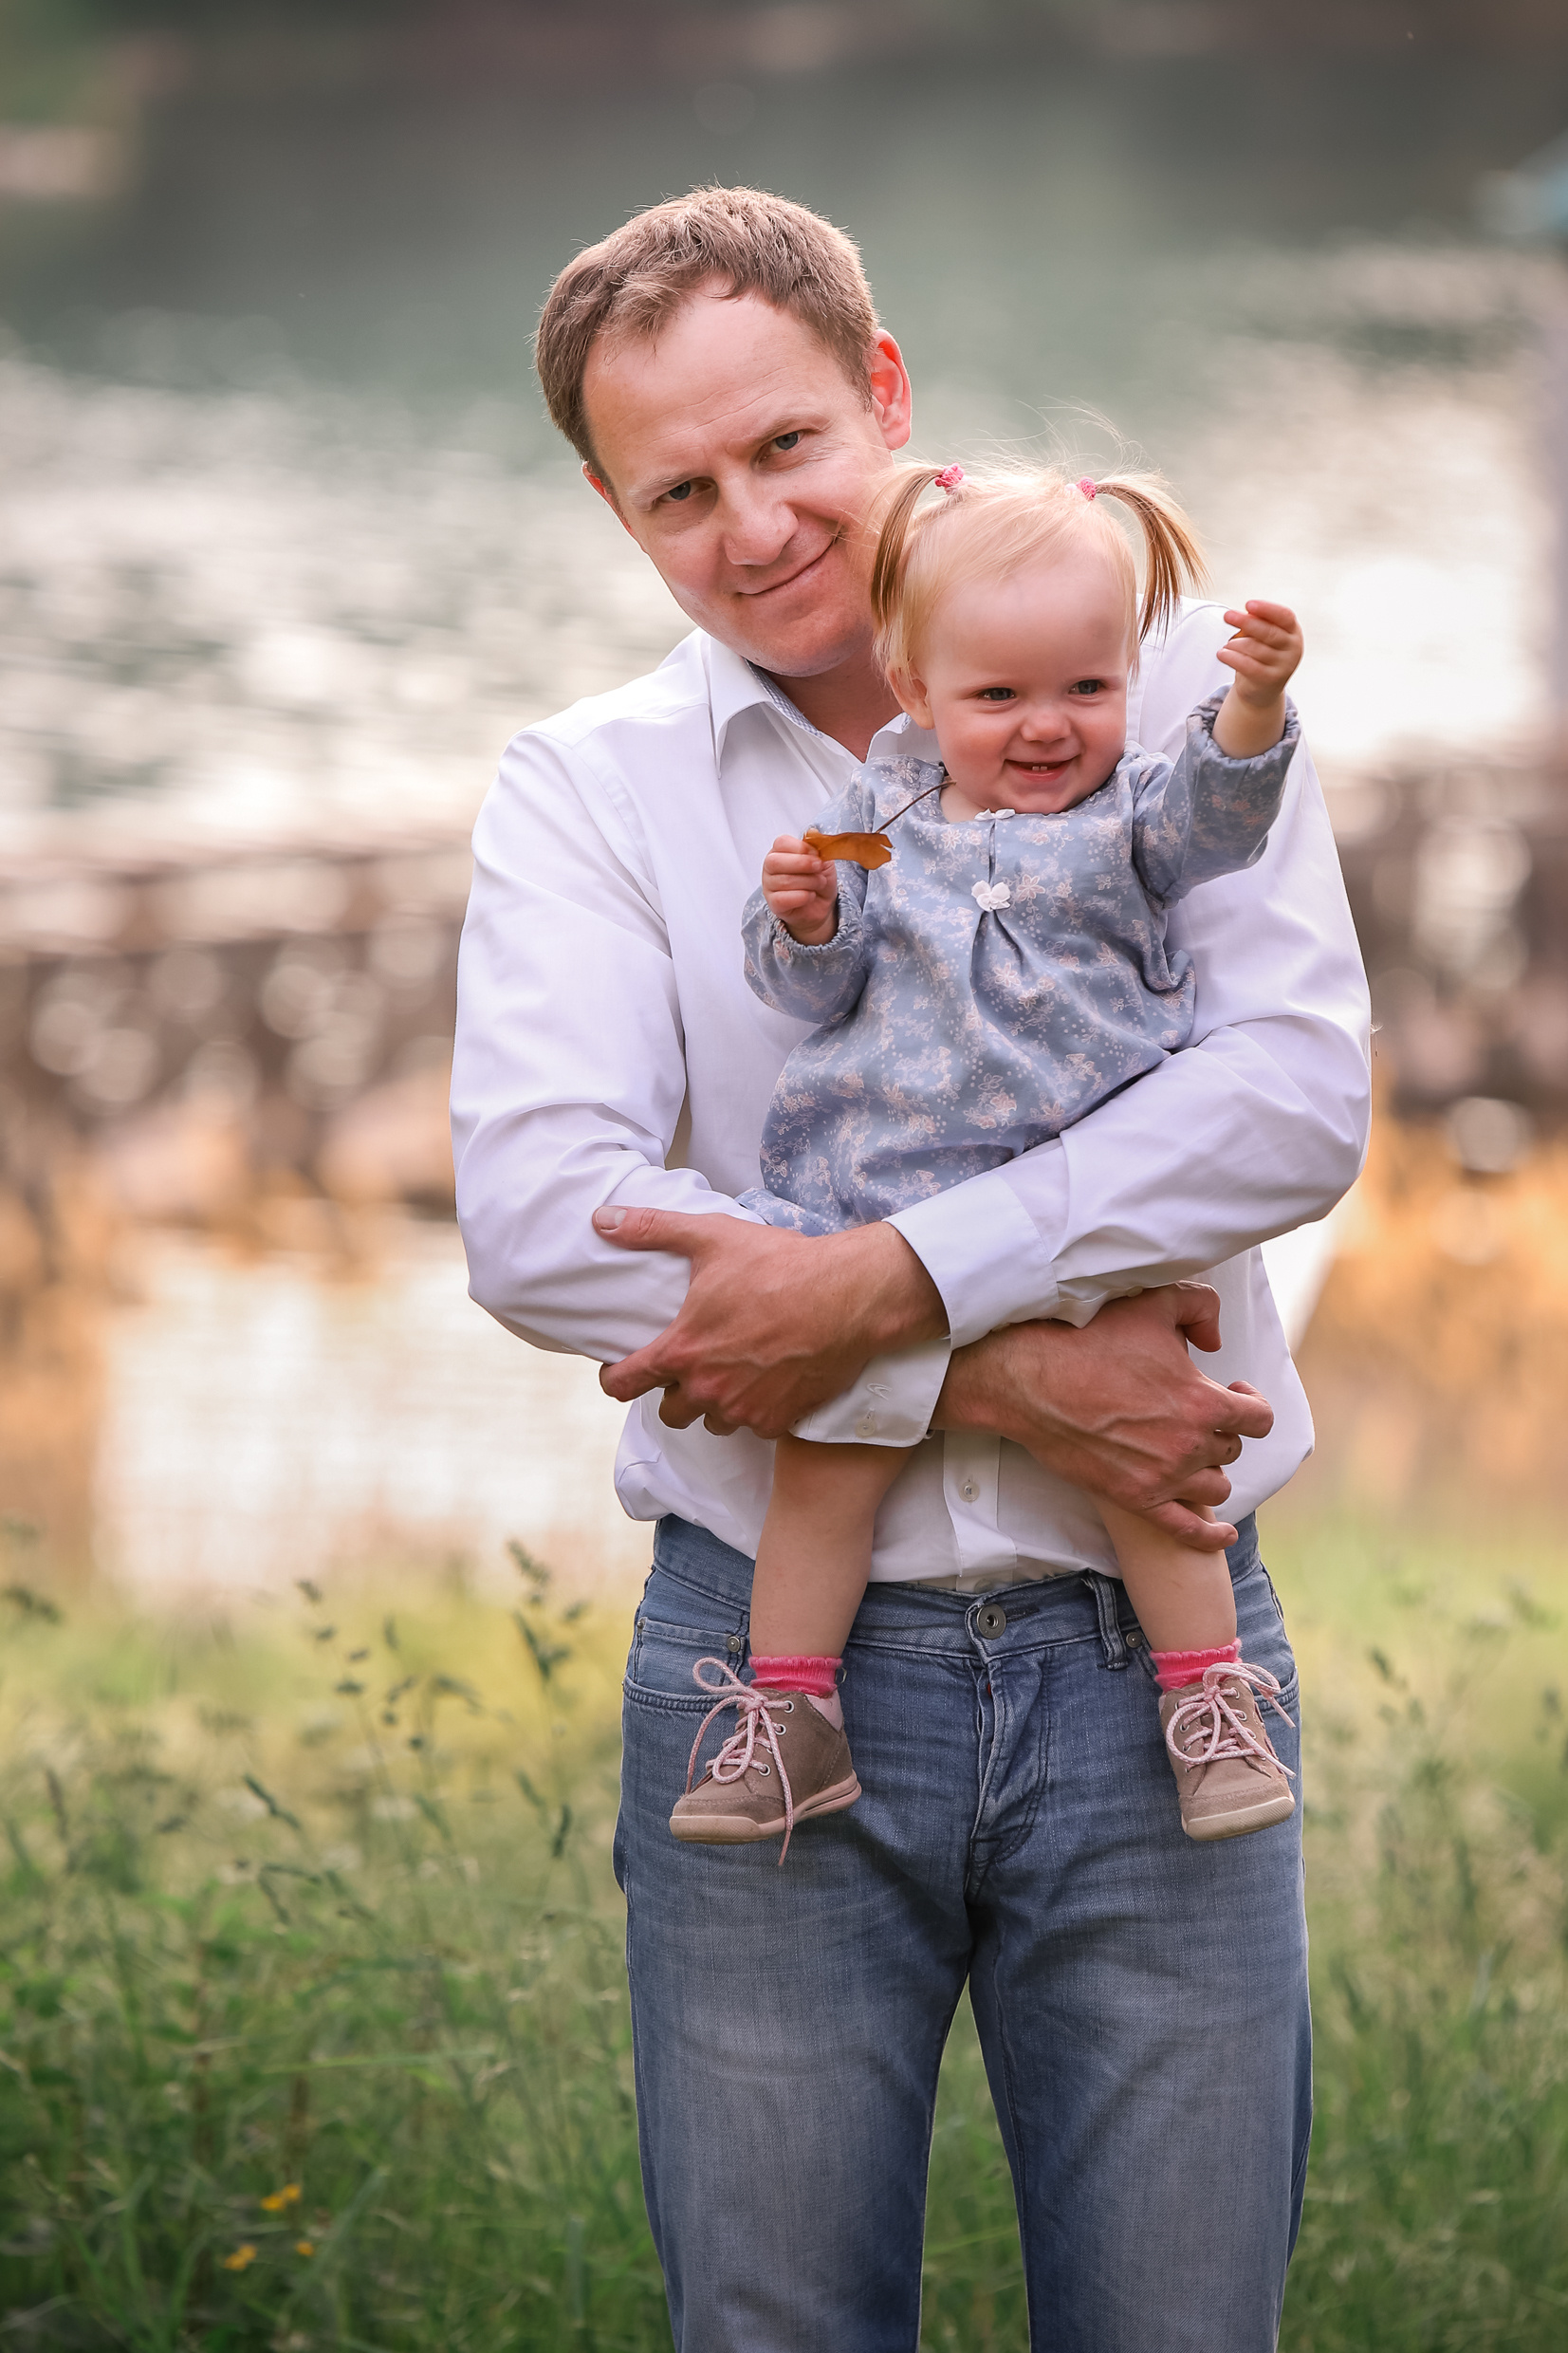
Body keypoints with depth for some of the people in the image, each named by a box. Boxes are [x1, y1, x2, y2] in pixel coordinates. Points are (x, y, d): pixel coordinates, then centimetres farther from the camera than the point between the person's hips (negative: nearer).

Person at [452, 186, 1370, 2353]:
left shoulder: (1172, 692, 3)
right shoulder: (582, 793, 4)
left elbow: (1297, 1096, -11)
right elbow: (536, 1216, -11)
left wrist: (878, 1294, -20)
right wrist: (1006, 1374, -17)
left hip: (1146, 1655, 0)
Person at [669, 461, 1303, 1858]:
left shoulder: (1127, 817, 6)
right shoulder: (874, 825, 11)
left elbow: (1216, 818, -15)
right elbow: (815, 998, 11)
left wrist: (1255, 712, -33)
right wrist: (805, 922, -10)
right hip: (879, 1206, 2)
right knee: (831, 1443, -4)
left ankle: (1212, 1695, 5)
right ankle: (788, 1714, 7)